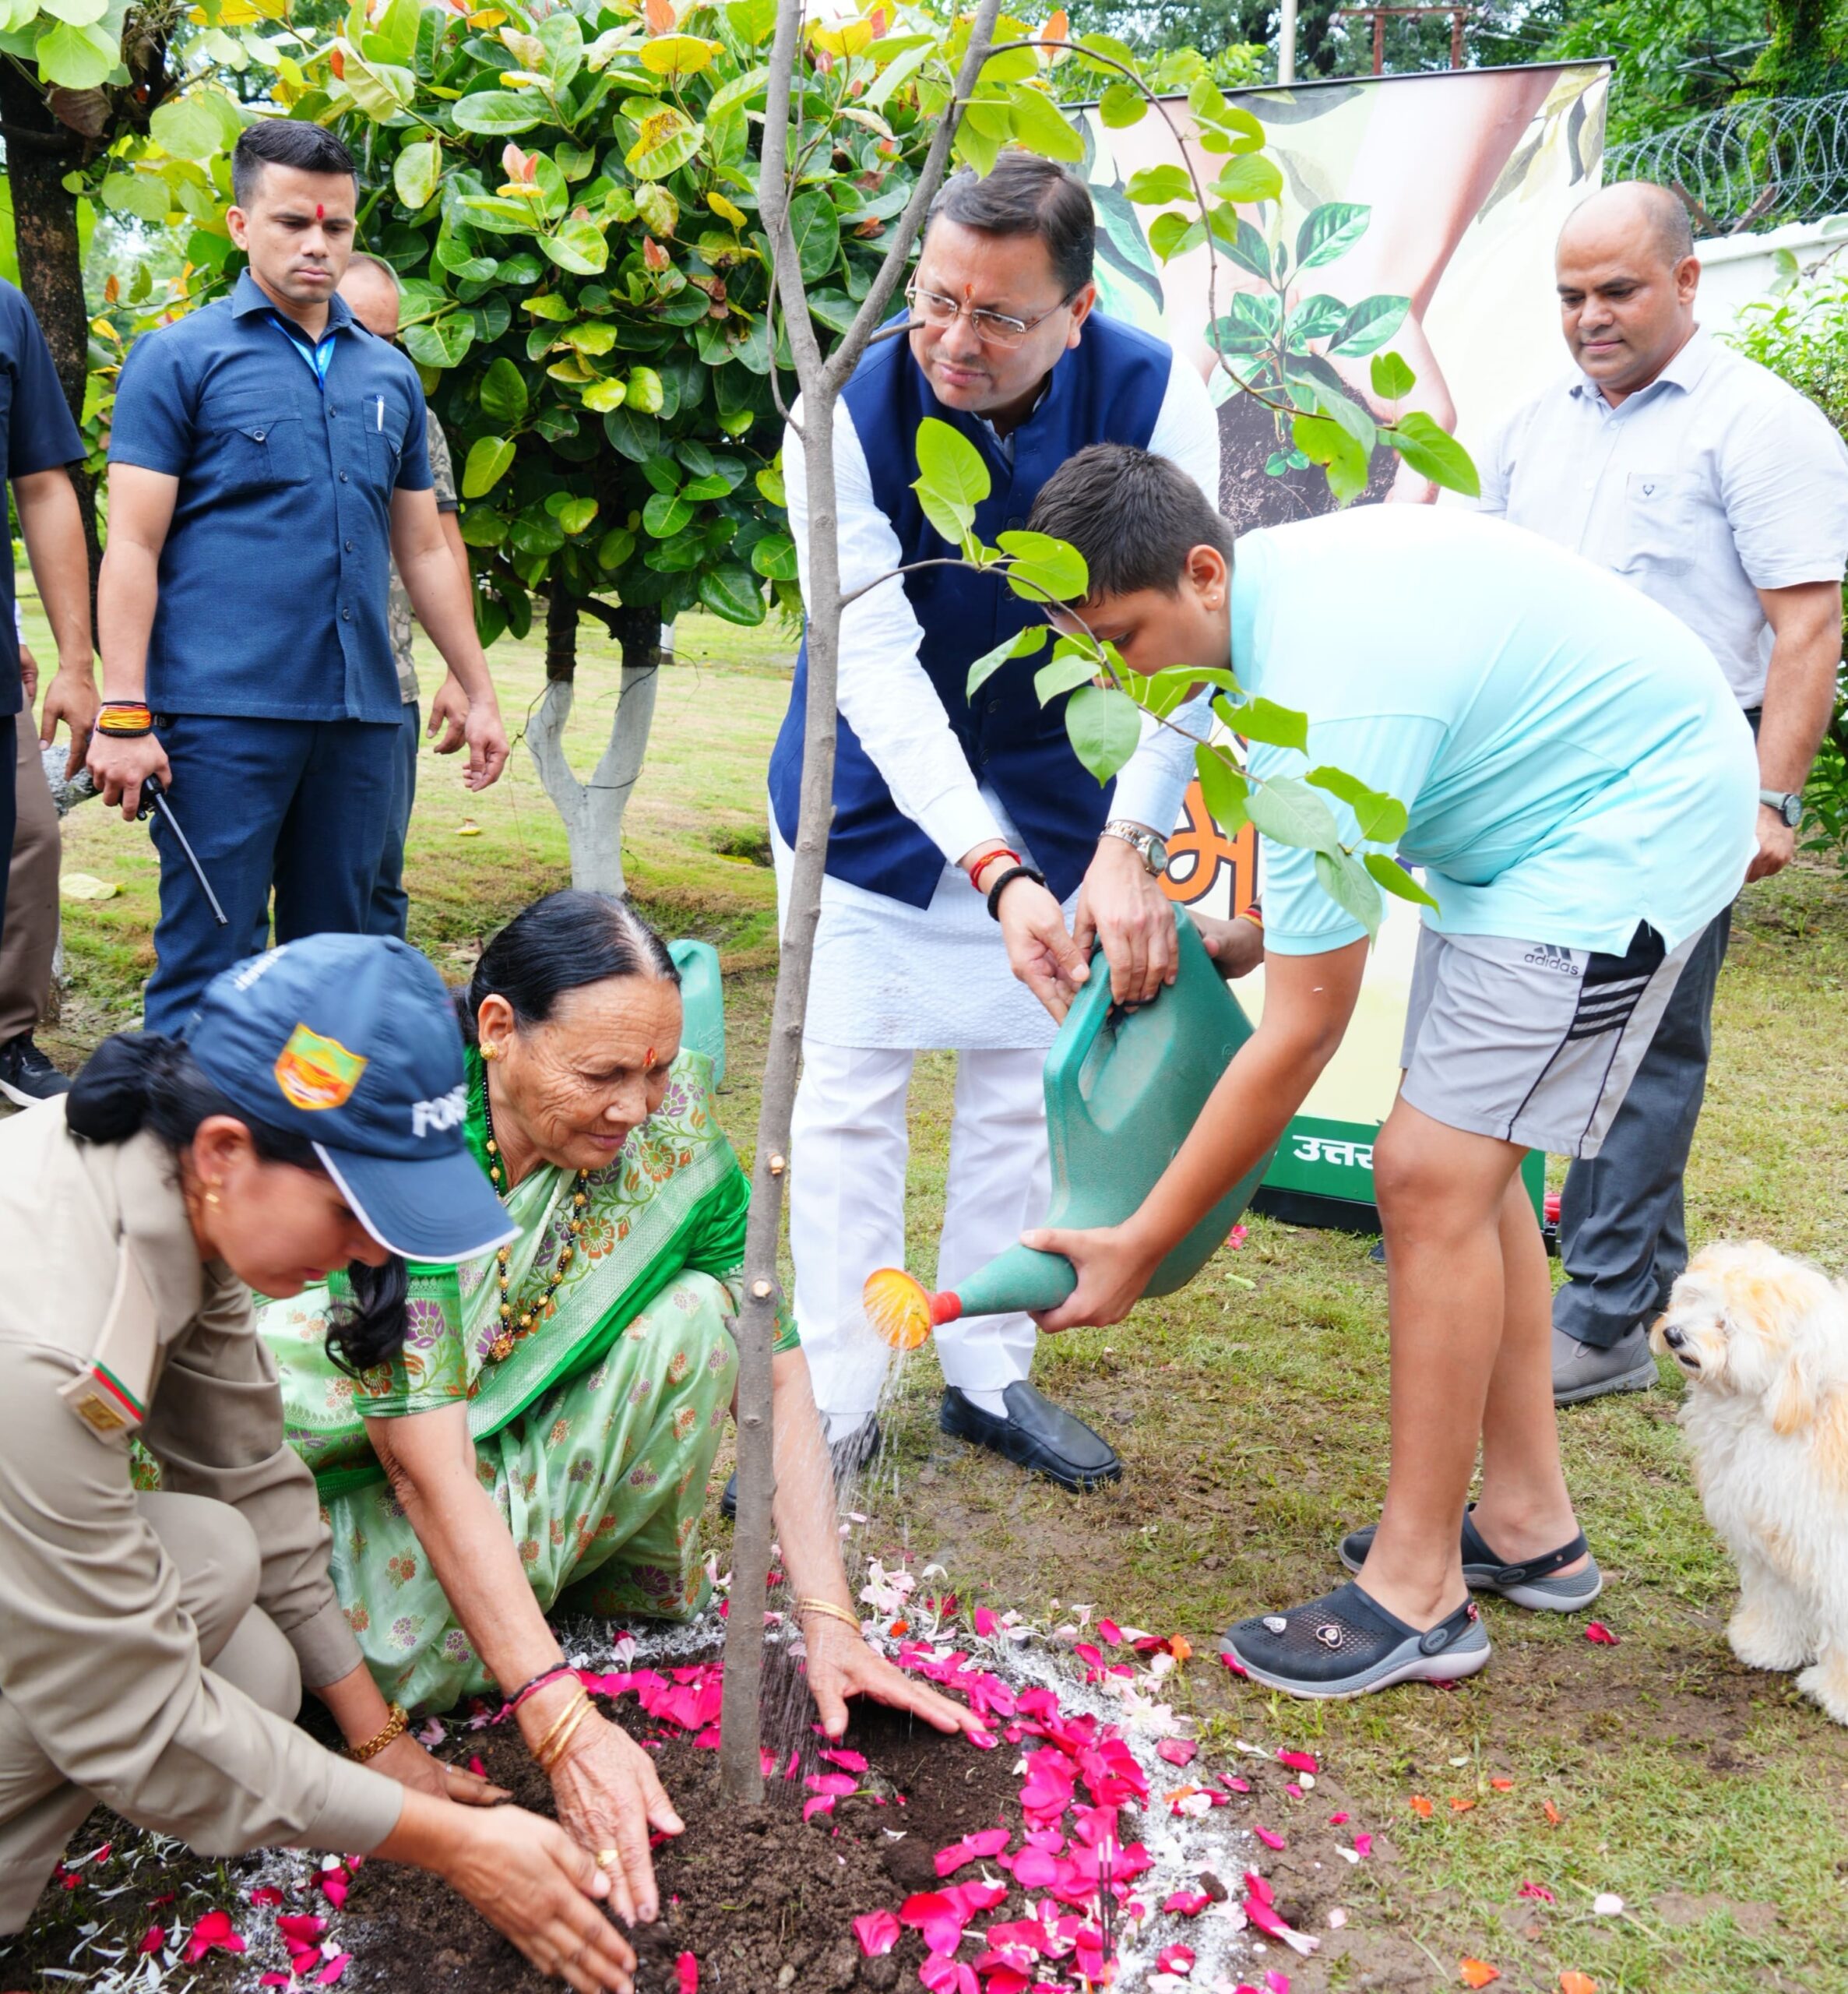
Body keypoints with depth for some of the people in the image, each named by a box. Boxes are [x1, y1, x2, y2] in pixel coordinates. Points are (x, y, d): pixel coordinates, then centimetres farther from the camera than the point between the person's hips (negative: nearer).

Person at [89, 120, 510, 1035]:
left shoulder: (389, 374, 15)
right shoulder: (180, 358, 1)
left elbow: (423, 548, 20)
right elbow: (133, 547, -5)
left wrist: (478, 692, 17)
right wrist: (123, 715, -12)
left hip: (360, 715, 5)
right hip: (223, 714, -5)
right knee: (208, 960, -3)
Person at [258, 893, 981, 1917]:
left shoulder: (670, 1121, -20)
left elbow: (775, 1366, -18)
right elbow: (430, 1468, -36)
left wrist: (827, 1619, -26)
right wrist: (565, 1726, -42)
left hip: (541, 1427, 4)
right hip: (364, 1438, -3)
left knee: (695, 1318, -24)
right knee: (430, 1651, -31)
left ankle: (622, 1574, -3)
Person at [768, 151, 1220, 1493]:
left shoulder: (1153, 398, -21)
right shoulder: (848, 415, -24)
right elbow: (877, 666, -30)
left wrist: (1131, 845, -41)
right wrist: (995, 874, -42)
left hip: (1053, 791, 2)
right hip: (877, 793, -2)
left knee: (1023, 1092, 10)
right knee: (848, 1096, 1)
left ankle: (990, 1378, 26)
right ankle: (837, 1402, 15)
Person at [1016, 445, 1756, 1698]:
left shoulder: (1325, 713, -33)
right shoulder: (1267, 572, -5)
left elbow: (1298, 1042, -28)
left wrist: (1138, 1250, -21)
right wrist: (1255, 929, 4)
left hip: (1634, 821, -10)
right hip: (1539, 801, 10)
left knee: (1431, 1172, -14)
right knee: (1462, 1155, 10)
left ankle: (1417, 1593, -4)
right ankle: (1529, 1523, 21)